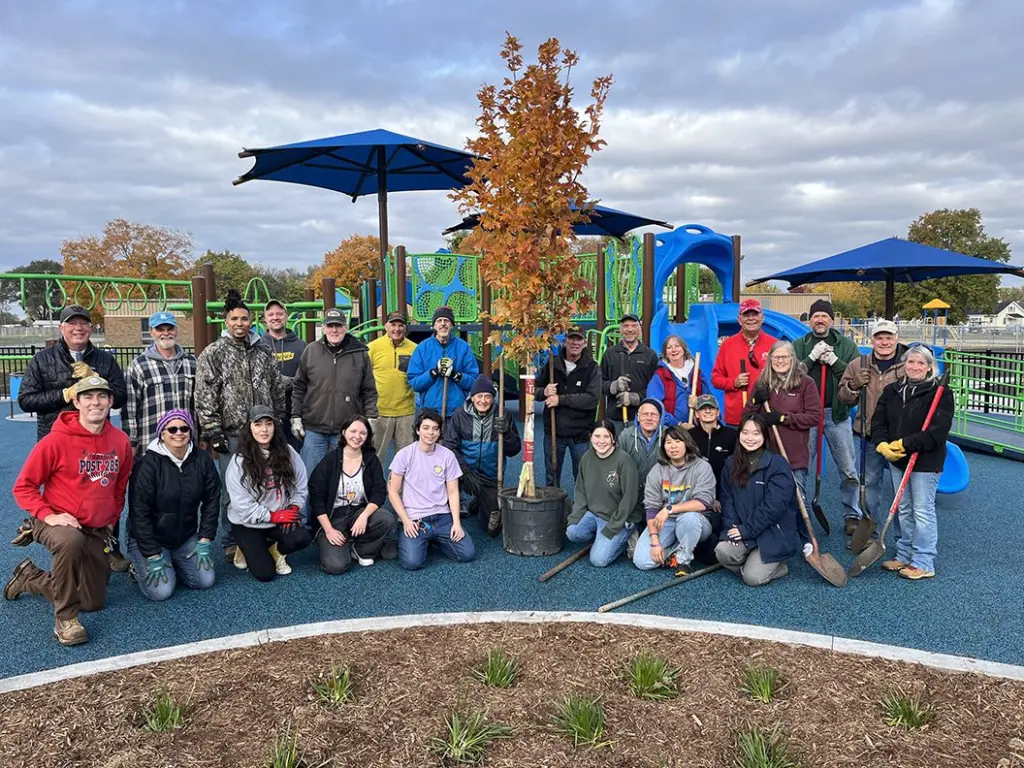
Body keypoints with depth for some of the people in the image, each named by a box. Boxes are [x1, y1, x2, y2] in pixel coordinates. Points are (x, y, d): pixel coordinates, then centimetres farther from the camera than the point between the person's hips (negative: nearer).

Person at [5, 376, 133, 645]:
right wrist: (48, 516, -21)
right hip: (57, 523, -5)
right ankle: (65, 618, -21)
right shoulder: (56, 441, -16)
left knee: (94, 602, 11)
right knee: (70, 541, -42)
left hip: (97, 531, 5)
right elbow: (23, 486, -9)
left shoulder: (121, 441, -3)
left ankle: (29, 578, 36)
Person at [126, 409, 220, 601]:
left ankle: (171, 564, 19)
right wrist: (153, 556, -20)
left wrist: (205, 541, -5)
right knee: (162, 591, -17)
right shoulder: (148, 463, -20)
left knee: (206, 580, -8)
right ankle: (140, 566, 14)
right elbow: (139, 512, -20)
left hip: (186, 538, 4)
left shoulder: (202, 460, -7)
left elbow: (212, 501, -1)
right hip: (149, 539, -4)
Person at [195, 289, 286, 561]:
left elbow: (278, 392, 14)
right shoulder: (212, 354, -2)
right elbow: (204, 397, -7)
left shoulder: (264, 352, 9)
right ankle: (231, 543, 16)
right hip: (231, 434, -3)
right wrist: (212, 432, -11)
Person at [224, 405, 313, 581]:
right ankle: (247, 550, 22)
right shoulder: (240, 460, -15)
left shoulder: (287, 452, -4)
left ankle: (276, 551, 8)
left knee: (303, 537, -27)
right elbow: (242, 504, -17)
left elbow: (301, 486, 2)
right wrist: (274, 516, -18)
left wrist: (293, 508, -16)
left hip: (282, 519, 3)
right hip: (248, 523, -3)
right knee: (264, 573, -12)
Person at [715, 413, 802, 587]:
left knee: (752, 578, -17)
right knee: (722, 551, -25)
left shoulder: (777, 464, -10)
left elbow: (774, 505, -18)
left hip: (774, 533, -4)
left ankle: (777, 565, 14)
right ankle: (753, 561, 6)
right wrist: (732, 527, -14)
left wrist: (747, 530, -18)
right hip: (741, 530, 4)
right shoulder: (731, 464, 7)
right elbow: (727, 499, 3)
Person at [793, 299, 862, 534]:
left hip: (837, 413, 0)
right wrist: (811, 357, -15)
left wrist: (835, 361, -14)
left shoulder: (846, 345, 5)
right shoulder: (799, 345, 5)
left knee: (848, 471, 6)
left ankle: (852, 516, 19)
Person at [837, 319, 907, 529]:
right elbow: (844, 398, 12)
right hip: (870, 436, 4)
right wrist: (854, 386, -8)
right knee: (870, 485, 15)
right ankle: (871, 533, 29)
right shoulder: (859, 366, 6)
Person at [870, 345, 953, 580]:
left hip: (926, 461, -6)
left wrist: (905, 444, -21)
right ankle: (904, 556, 26)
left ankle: (923, 563, 7)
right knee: (904, 510, 15)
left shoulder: (940, 393, -11)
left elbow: (938, 430, -19)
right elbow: (878, 421, 4)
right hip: (897, 460, 6)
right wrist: (882, 444, -15)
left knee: (923, 512, -1)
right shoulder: (892, 391, 7)